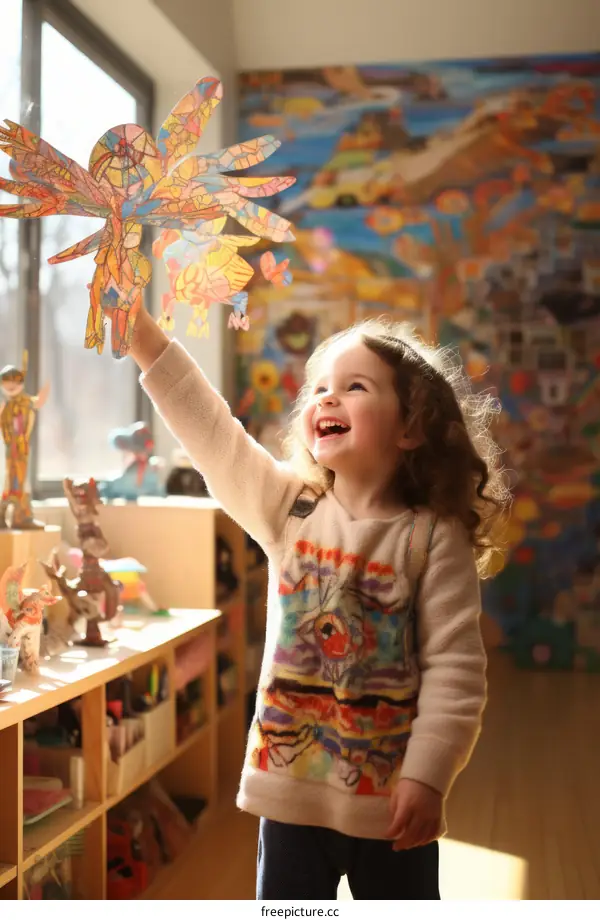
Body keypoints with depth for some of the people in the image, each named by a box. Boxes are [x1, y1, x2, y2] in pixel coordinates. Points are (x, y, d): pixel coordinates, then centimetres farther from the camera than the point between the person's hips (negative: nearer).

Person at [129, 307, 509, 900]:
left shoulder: (434, 538, -11)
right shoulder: (288, 509, -2)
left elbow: (455, 665, -13)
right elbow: (211, 432, -9)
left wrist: (428, 777, -17)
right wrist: (141, 332, -15)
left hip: (392, 802, -2)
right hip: (289, 789, 3)